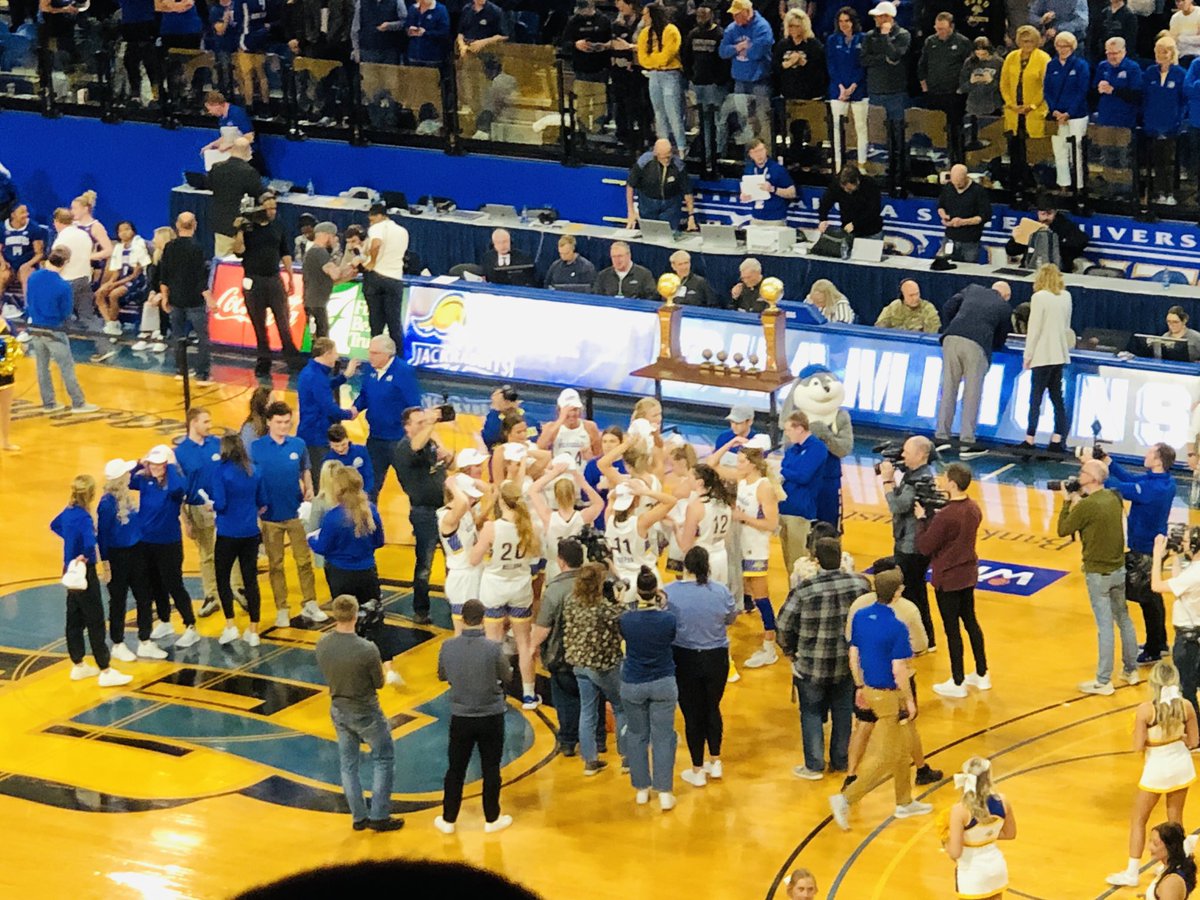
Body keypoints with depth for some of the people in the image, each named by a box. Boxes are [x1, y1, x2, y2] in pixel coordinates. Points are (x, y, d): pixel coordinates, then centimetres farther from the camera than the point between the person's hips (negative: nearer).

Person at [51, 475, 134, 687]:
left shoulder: (68, 512, 3)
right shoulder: (83, 517, -24)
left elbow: (55, 526, 25)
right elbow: (90, 542, -39)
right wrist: (85, 557, -20)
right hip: (84, 572, -9)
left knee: (74, 620, 17)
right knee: (95, 623, -3)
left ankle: (78, 666, 27)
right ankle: (105, 672, 0)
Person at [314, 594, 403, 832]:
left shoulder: (322, 645, -13)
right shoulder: (367, 650, -29)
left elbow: (326, 676, 2)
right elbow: (379, 683, -14)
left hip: (338, 711, 5)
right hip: (365, 712, -5)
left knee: (348, 765, 18)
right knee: (384, 760, 13)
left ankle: (359, 817, 26)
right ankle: (379, 816, 15)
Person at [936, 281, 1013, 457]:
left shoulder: (972, 289, 24)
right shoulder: (1004, 308, 17)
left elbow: (948, 307, 15)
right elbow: (999, 341, 19)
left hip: (952, 339, 3)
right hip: (977, 345, -3)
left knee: (948, 389, 10)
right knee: (972, 394, 4)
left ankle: (941, 437, 13)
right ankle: (966, 442, 4)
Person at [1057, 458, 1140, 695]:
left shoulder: (1086, 506, -22)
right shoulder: (1113, 498, -1)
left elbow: (1062, 530, -11)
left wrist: (1068, 501, -3)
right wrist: (1081, 498, 9)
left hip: (1098, 574, -7)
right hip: (1119, 569, 7)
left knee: (1105, 625, -3)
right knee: (1123, 619, 18)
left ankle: (1103, 681, 4)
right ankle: (1131, 670, 30)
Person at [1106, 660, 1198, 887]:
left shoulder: (1145, 710, -23)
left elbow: (1138, 747, -20)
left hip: (1157, 768, -4)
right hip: (1181, 764, 4)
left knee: (1138, 821, 12)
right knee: (1175, 818, 20)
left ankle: (1131, 873, 15)